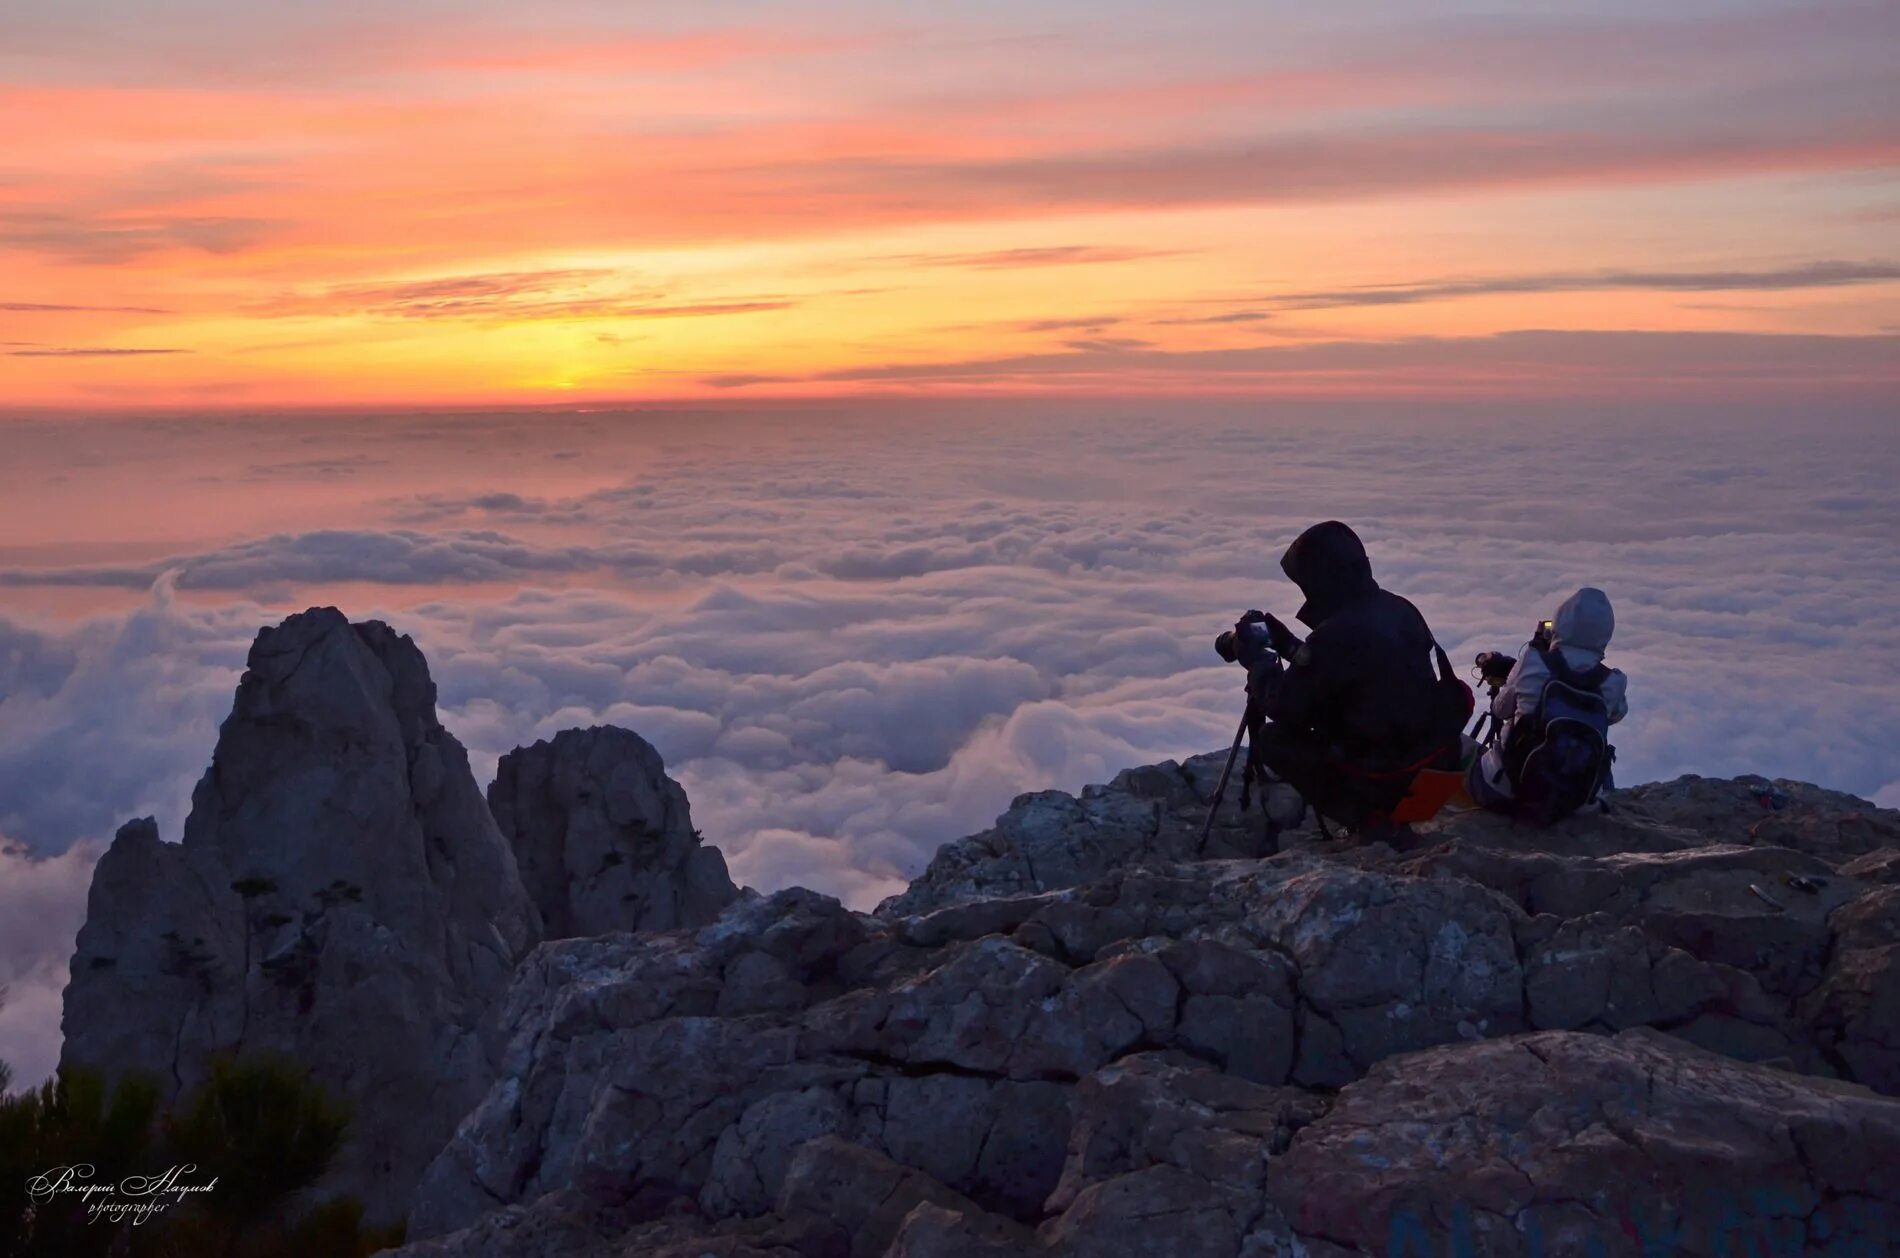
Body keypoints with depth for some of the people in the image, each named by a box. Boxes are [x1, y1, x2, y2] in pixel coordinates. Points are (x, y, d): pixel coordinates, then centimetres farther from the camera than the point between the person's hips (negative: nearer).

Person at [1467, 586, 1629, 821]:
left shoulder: (1532, 663, -16)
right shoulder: (1612, 685, -12)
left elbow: (1501, 709, 1)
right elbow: (1616, 713, 11)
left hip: (1508, 788, -1)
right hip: (1571, 800, 1)